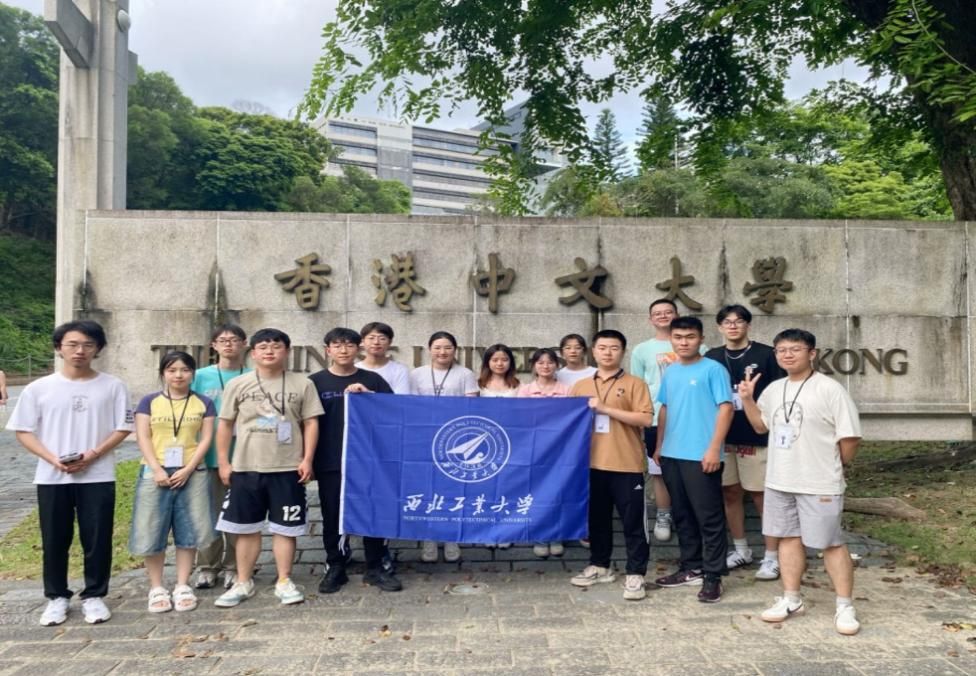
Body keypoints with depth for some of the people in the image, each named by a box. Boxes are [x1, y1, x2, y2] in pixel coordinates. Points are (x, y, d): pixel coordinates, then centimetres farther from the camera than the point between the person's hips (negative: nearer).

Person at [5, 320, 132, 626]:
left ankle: (94, 596, 19)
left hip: (98, 477, -1)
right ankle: (57, 597, 25)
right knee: (54, 541, 9)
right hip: (51, 477, 1)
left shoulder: (113, 386, 1)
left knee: (97, 540, 3)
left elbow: (123, 428, 0)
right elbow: (23, 431, 3)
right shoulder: (38, 388, 2)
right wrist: (52, 458, -12)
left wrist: (93, 455, -14)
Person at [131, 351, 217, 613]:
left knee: (188, 531, 3)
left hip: (192, 474, 0)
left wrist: (188, 469, -11)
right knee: (153, 532, 2)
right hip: (155, 474, 0)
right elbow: (143, 437, -1)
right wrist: (157, 469, -13)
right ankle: (156, 588, 13)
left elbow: (206, 438, 0)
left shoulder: (203, 403, 5)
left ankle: (182, 586, 13)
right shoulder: (149, 401, 5)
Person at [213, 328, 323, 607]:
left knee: (285, 527, 6)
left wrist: (307, 460, -5)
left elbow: (311, 423, 2)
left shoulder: (302, 384, 2)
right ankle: (243, 583, 24)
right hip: (246, 468, 1)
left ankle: (284, 582, 19)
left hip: (287, 469, -1)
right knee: (246, 528, 10)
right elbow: (225, 425, 7)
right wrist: (223, 463, 3)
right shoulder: (238, 384, 4)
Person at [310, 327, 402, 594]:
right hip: (330, 462, 0)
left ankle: (376, 567, 17)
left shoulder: (372, 380, 6)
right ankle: (335, 568, 21)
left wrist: (368, 394, -14)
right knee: (333, 516, 7)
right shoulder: (316, 382, 4)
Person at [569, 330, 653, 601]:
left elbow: (645, 418, -12)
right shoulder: (580, 386, 11)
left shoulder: (635, 384, -2)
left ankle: (635, 574, 10)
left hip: (626, 465, -4)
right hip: (592, 463, 4)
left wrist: (605, 408, -16)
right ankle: (599, 566, 29)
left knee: (633, 521, 2)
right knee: (597, 517, 15)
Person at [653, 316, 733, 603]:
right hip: (671, 455, 7)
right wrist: (659, 446, 15)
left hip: (700, 456, -7)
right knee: (682, 515, 15)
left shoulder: (713, 369, -7)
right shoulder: (670, 372, 12)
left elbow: (725, 408, -11)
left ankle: (713, 576, 7)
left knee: (709, 518, 0)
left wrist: (714, 449, -17)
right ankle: (691, 568, 27)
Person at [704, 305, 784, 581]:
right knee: (729, 493, 12)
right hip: (722, 438, 4)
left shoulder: (766, 355, -4)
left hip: (757, 437, -4)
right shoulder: (712, 357, 7)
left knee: (761, 496, 1)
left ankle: (771, 557, 12)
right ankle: (741, 550, 28)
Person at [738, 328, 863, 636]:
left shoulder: (829, 389, -14)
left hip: (819, 485, -6)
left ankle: (845, 607, 16)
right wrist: (747, 398, 4)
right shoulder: (773, 389, 7)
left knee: (831, 543, 3)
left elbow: (850, 436, -11)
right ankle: (791, 600, 26)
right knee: (789, 538, 14)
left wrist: (833, 468, 1)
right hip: (779, 482, 6)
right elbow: (761, 426, 19)